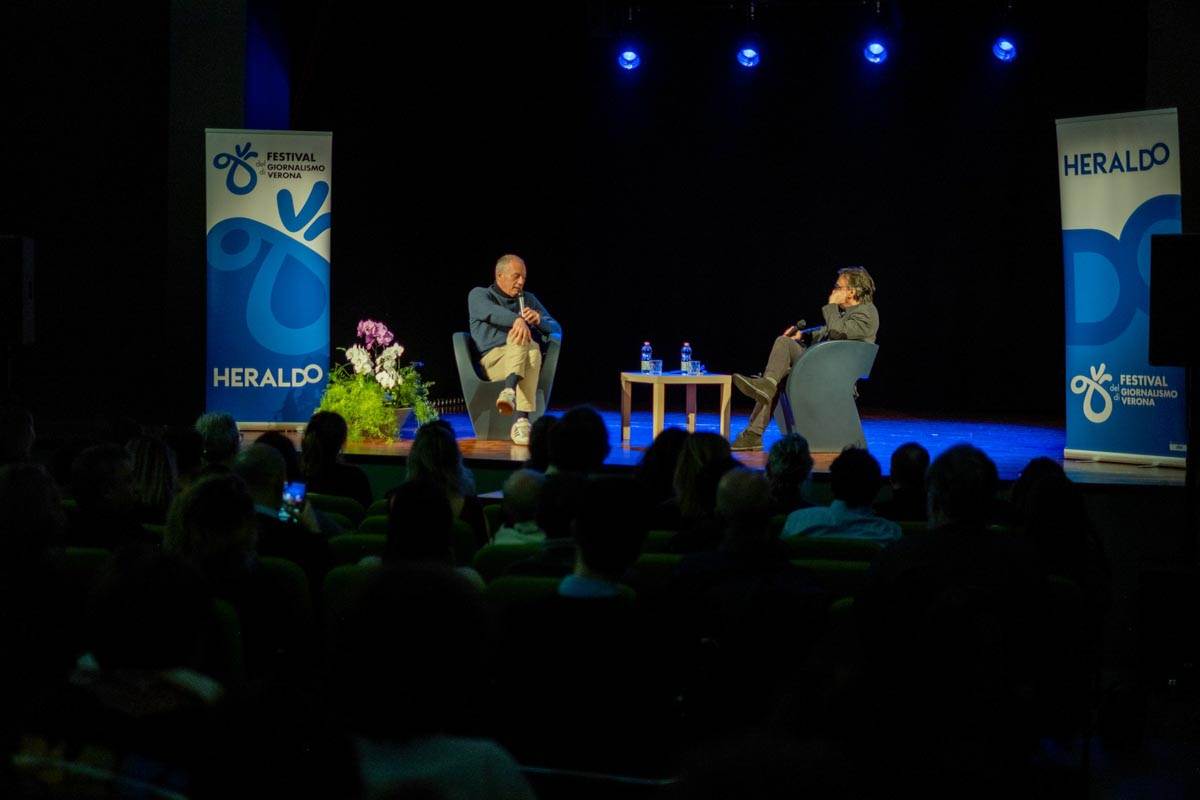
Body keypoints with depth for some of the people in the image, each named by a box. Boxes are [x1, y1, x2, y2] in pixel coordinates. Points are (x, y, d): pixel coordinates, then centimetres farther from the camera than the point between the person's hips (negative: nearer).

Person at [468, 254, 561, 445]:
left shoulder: (529, 299, 27)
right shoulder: (478, 295, 14)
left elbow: (557, 330, 21)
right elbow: (491, 312, -12)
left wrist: (539, 320, -3)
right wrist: (517, 319, -34)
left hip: (527, 360, 3)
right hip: (494, 360, -3)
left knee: (531, 349, -37)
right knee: (519, 334, -37)